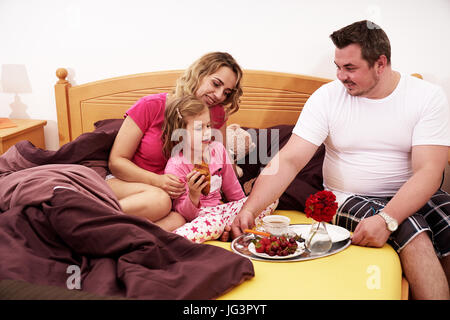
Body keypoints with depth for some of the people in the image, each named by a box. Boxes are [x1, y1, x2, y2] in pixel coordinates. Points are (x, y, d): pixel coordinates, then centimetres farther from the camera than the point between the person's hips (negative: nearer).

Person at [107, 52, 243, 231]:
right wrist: (157, 181, -24)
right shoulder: (152, 106, -9)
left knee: (177, 222, -33)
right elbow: (116, 161, -8)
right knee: (159, 199, -38)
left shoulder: (216, 116, 2)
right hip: (124, 182, -3)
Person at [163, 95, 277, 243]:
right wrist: (193, 196, -34)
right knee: (213, 221, -41)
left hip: (220, 208, 8)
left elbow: (231, 188, 18)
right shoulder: (175, 166, -14)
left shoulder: (218, 149, 2)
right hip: (196, 215, -7)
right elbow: (185, 214, -14)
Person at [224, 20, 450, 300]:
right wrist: (249, 209, -26)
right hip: (351, 199, -1)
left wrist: (387, 219, -31)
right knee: (414, 235, -29)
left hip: (412, 194, 2)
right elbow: (289, 160, -12)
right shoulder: (327, 97, -5)